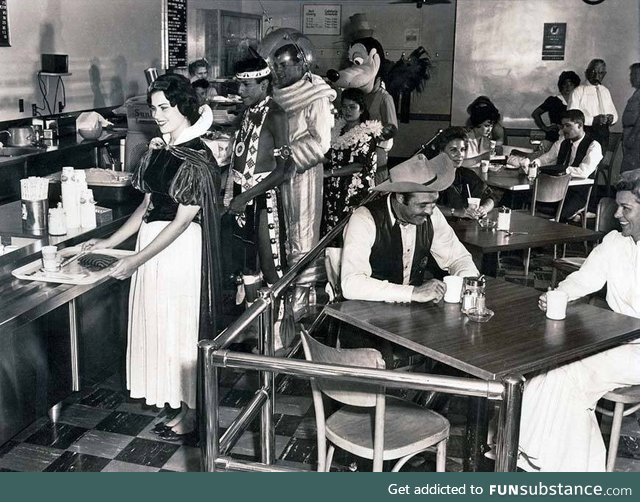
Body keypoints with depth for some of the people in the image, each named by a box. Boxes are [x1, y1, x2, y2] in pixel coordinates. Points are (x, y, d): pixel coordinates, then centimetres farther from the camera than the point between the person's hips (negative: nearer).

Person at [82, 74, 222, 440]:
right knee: (159, 322, 16)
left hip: (181, 248, -8)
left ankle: (191, 410, 19)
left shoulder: (196, 159, -16)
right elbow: (148, 204, 13)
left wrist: (136, 260, -20)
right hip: (152, 243, 8)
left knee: (181, 325, 3)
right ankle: (171, 394, 33)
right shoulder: (160, 150, 8)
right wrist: (110, 242, 8)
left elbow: (182, 220, -19)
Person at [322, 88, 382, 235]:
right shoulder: (338, 129, 14)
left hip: (354, 192, -6)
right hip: (332, 189, 6)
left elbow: (360, 166, -14)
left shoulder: (368, 133, -6)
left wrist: (329, 173, -15)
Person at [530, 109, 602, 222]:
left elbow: (584, 172, -20)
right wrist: (536, 162, -7)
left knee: (559, 215, -33)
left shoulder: (593, 146, -6)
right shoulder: (562, 143, 15)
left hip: (579, 192, -6)